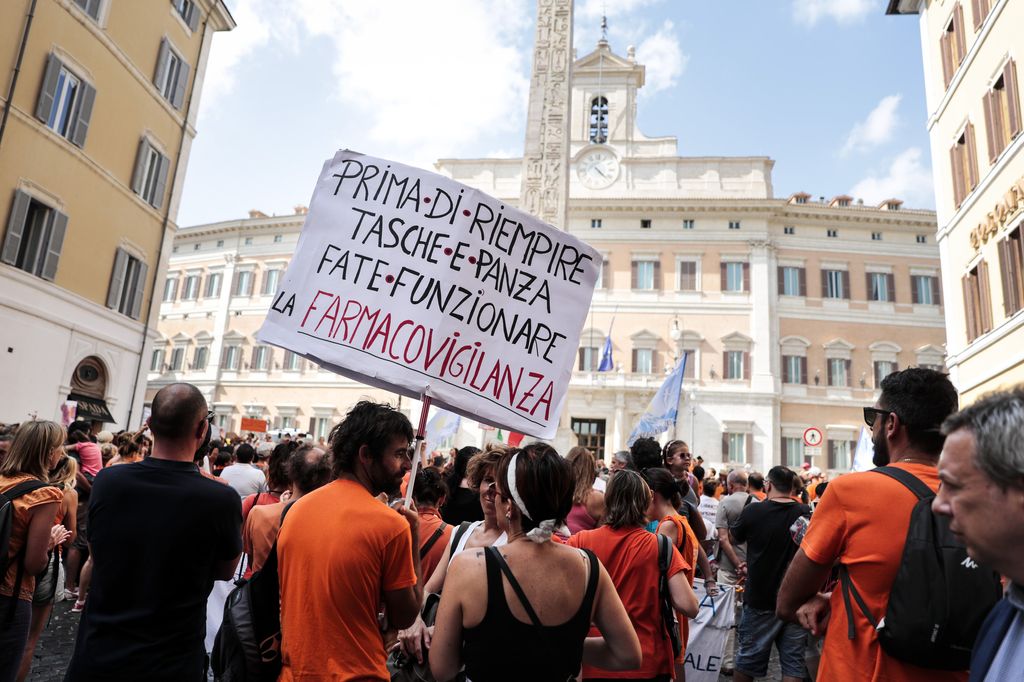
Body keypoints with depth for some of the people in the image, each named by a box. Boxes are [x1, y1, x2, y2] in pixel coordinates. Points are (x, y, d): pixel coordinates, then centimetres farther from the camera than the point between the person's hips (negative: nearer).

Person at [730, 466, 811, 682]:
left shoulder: (753, 511, -15)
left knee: (747, 662, 12)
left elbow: (733, 537, 4)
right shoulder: (806, 513, -6)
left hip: (760, 601, -2)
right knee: (793, 664, 9)